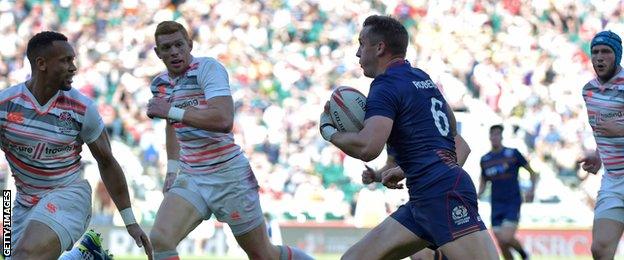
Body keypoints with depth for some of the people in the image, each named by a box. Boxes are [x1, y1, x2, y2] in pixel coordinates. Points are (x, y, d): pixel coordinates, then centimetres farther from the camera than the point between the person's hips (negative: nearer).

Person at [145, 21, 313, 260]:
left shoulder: (208, 68, -14)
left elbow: (224, 120, -30)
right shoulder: (160, 84, 8)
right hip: (190, 179, 6)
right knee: (159, 239, -20)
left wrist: (172, 111, -28)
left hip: (229, 176, -6)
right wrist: (172, 168, 21)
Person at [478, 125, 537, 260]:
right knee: (501, 243, -3)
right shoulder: (485, 159, 8)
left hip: (513, 203, -4)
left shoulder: (513, 153, -3)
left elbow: (532, 172, 3)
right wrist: (477, 195, 1)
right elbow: (483, 181, 20)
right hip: (496, 205, 4)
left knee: (507, 238, -19)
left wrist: (532, 189, -13)